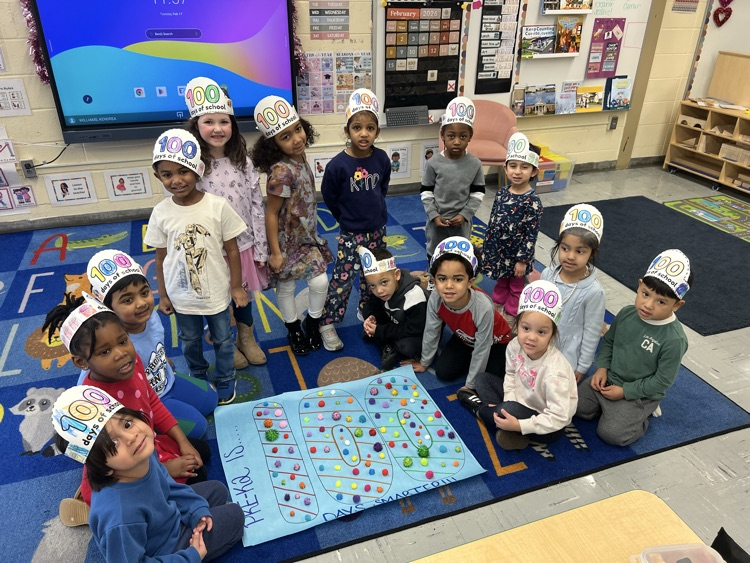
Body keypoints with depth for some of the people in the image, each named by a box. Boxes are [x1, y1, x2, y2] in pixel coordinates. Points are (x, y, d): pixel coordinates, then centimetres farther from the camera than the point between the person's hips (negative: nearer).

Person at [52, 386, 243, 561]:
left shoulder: (144, 454, -22)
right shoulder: (120, 518, -42)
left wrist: (196, 510, -4)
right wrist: (190, 557, -20)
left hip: (166, 518, 6)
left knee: (217, 489, 20)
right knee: (234, 516, 0)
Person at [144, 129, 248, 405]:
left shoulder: (218, 206, -19)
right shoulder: (161, 213, -12)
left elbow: (232, 249, -10)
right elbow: (161, 256, -2)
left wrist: (237, 286, -5)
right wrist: (163, 295, 4)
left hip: (215, 292, -2)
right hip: (181, 295, 2)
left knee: (222, 339, 19)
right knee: (190, 341, 24)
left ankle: (225, 381, 44)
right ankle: (198, 376, 51)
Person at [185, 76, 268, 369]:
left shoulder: (243, 162, -4)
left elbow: (257, 206, -2)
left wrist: (261, 249, -2)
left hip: (243, 244, 3)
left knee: (243, 295, 20)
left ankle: (247, 339, 46)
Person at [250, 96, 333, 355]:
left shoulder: (299, 159, -4)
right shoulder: (282, 171, -28)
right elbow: (271, 214, -22)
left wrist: (311, 232, 15)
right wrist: (275, 252, -17)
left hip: (307, 236, 7)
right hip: (287, 242, -7)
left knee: (320, 281, 7)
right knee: (286, 288, 13)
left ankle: (312, 322, 31)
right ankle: (293, 329, 35)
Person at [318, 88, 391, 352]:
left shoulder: (381, 158, -8)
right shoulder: (337, 165, -20)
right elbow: (330, 198, -5)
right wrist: (348, 218, 4)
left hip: (377, 229, 4)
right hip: (350, 233, -4)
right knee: (342, 280, 1)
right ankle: (327, 324, 15)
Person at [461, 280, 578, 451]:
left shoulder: (554, 371, -35)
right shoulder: (515, 346, -17)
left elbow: (559, 418, -32)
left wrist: (518, 425, -33)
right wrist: (508, 403, -11)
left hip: (549, 428, -7)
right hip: (523, 401, 7)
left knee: (511, 410, -32)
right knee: (483, 379, 4)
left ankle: (480, 410, 3)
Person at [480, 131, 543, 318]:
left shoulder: (532, 201, -22)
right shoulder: (502, 193, -5)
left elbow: (531, 234, -19)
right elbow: (492, 222, 5)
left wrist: (522, 260, -17)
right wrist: (487, 247, 9)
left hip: (517, 254, -5)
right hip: (499, 250, 5)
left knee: (516, 287, 17)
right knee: (501, 282, 27)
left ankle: (511, 316, 35)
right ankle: (496, 308, 47)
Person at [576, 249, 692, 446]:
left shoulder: (674, 339, -26)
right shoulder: (626, 313, -10)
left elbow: (662, 381, -18)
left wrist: (625, 391, -16)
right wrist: (602, 367, -5)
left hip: (639, 393, -5)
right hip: (608, 380, 5)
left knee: (610, 433, -12)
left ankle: (644, 413, 11)